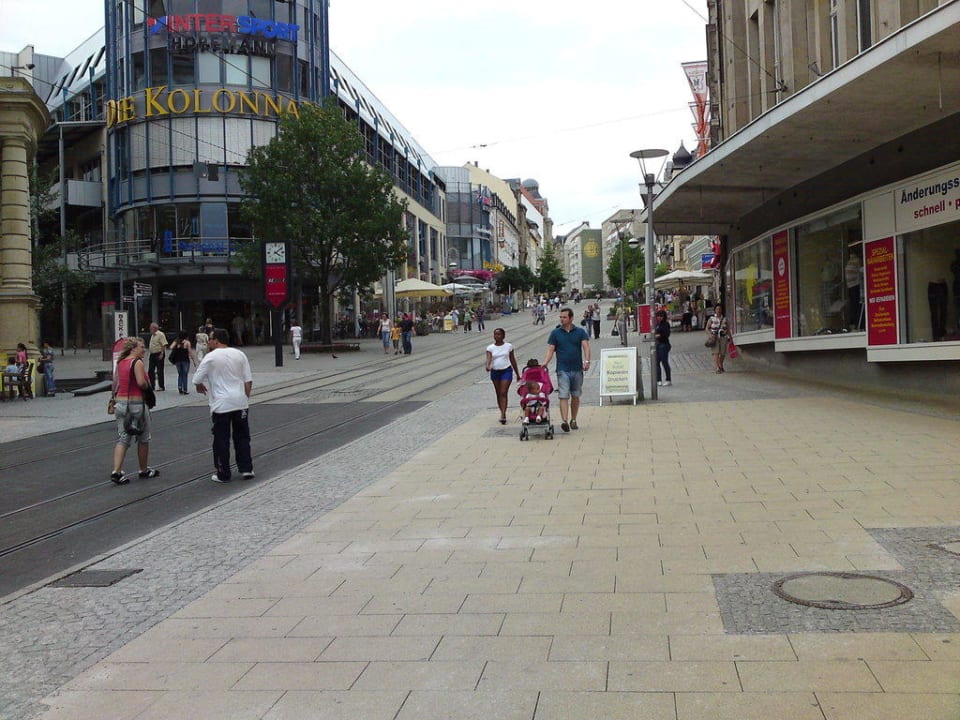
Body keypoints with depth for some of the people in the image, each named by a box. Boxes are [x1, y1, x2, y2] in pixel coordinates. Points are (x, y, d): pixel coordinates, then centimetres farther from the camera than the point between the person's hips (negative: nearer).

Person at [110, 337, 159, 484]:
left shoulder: (120, 363, 10)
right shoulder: (137, 362, -12)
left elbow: (115, 383, 14)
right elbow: (141, 382, -23)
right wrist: (148, 387, -3)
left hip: (121, 404, 6)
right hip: (136, 403, -6)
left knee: (122, 439, 5)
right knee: (143, 439, 11)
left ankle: (116, 471, -9)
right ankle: (144, 470, 22)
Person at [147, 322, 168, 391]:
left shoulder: (160, 334, -11)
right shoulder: (152, 335, 17)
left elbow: (164, 345, -17)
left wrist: (162, 354, -24)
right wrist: (151, 353, 18)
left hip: (158, 354, -9)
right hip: (152, 354, 9)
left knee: (159, 371, -4)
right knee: (151, 370, 8)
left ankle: (161, 386, 2)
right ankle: (152, 386, 16)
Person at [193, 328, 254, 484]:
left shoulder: (211, 357, -8)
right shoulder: (239, 354, 6)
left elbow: (197, 379, -4)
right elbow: (248, 380, 6)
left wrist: (200, 387, 18)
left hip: (221, 404, -4)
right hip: (240, 402, 4)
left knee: (221, 440, 4)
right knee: (242, 437, 15)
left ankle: (223, 474, 9)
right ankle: (246, 469, 15)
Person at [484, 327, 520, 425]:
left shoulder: (508, 346, 2)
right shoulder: (490, 348, 3)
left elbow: (512, 360, 9)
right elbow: (489, 358, -12)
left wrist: (517, 374, 13)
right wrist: (488, 366, -35)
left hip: (506, 370, -3)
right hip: (495, 372, 3)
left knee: (503, 393, -13)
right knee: (498, 394, 10)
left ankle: (503, 415, -19)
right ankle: (502, 414, 22)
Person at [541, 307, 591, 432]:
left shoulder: (580, 332, 5)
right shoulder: (555, 333, 6)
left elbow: (586, 346, -6)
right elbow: (550, 349, 3)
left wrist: (587, 361, -22)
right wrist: (545, 362, -14)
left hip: (577, 369, 1)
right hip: (563, 370, -1)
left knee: (575, 396, 11)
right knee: (563, 396, -12)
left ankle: (573, 420, 24)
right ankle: (564, 421, -20)